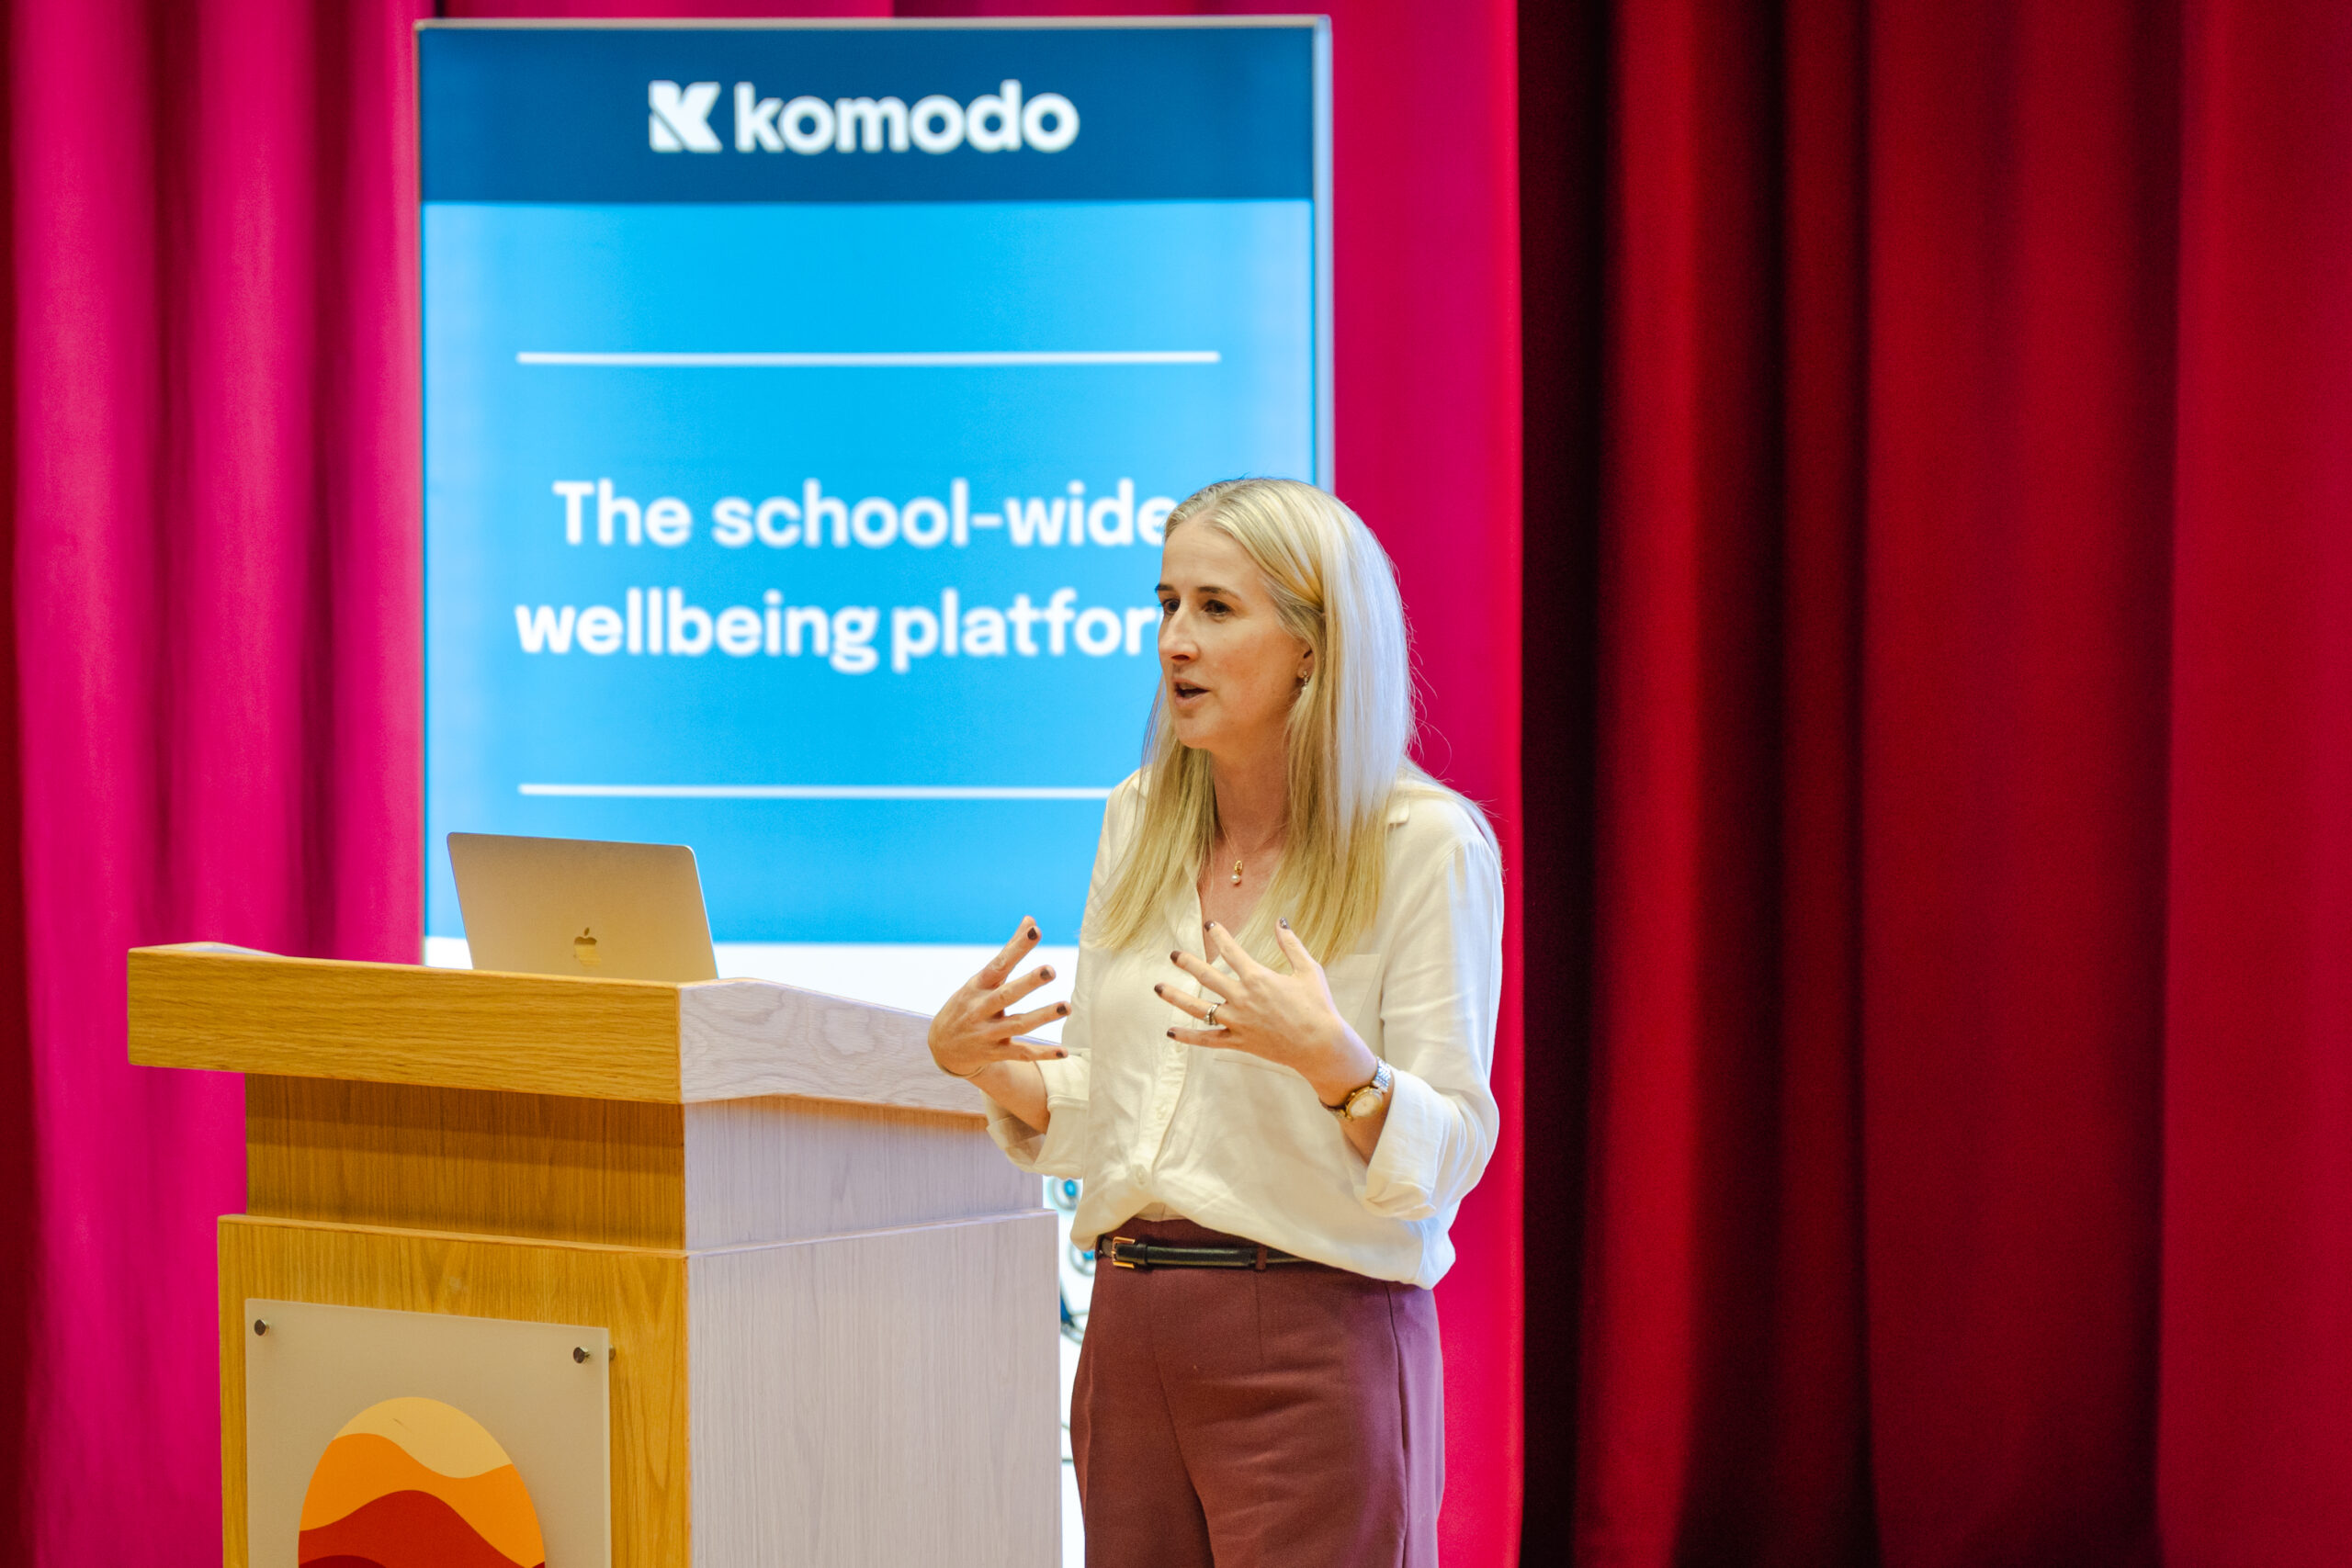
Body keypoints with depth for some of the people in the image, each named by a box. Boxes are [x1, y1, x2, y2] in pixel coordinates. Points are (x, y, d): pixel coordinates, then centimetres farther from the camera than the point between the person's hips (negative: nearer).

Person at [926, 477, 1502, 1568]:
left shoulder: (1426, 844, -8)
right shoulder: (1139, 821, 10)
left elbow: (1443, 1161, -11)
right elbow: (1090, 1121, 14)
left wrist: (1331, 1059, -29)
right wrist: (977, 1062, -4)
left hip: (1318, 1338, -5)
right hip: (1133, 1332, 6)